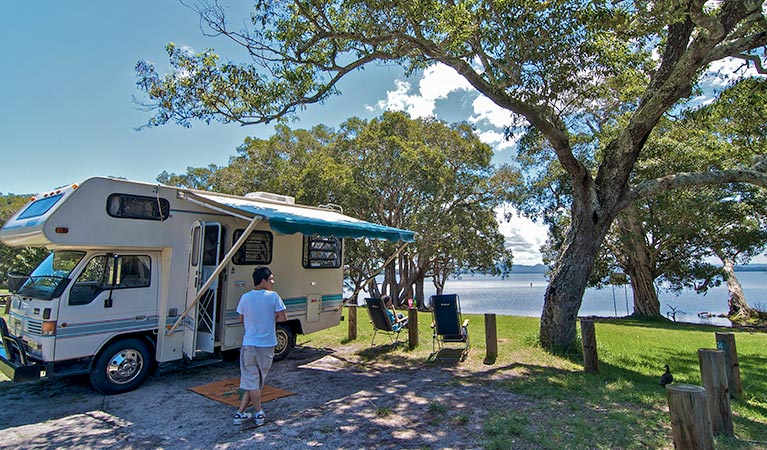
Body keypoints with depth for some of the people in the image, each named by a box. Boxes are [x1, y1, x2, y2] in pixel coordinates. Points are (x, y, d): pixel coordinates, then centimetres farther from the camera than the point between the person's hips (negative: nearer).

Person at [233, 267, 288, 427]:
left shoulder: (245, 297, -3)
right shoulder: (273, 296, -12)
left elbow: (242, 319, 10)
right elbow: (283, 317, -9)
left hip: (249, 343, 2)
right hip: (267, 345, -2)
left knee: (251, 379, 11)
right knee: (257, 380, 13)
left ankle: (247, 413, 17)